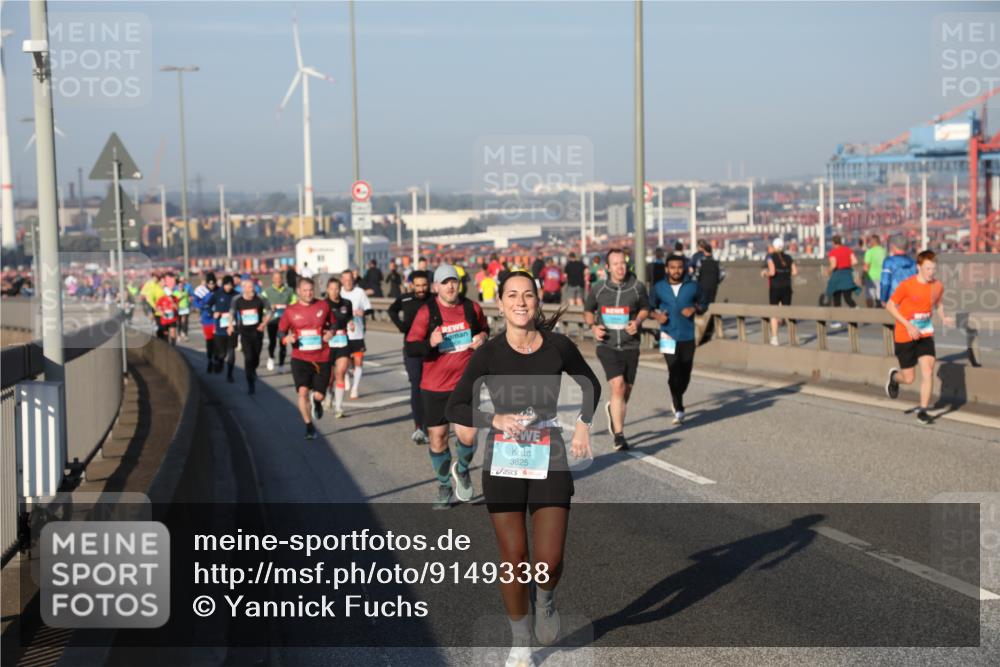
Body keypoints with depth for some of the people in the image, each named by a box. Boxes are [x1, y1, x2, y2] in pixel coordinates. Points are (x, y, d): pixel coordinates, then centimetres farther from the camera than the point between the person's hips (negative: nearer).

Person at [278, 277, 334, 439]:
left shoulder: (323, 306, 1)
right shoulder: (290, 311, -2)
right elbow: (281, 330, 7)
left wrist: (330, 332, -5)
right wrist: (286, 339, -15)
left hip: (321, 359, 1)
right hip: (300, 359, -1)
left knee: (319, 395, 0)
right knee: (302, 392, -14)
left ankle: (316, 402, 41)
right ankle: (309, 427, 4)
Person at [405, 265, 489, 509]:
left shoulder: (472, 308, 2)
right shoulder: (426, 312, -7)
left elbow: (484, 329, 21)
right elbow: (410, 348, -9)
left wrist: (482, 337, -2)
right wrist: (430, 343, -29)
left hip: (465, 385, 1)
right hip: (434, 386, -1)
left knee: (467, 436, -11)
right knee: (437, 437, 7)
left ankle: (461, 469, 23)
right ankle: (444, 486, 28)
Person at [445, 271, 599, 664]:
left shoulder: (558, 347, -4)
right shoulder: (489, 354, -7)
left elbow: (591, 385, 14)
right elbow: (455, 408, -4)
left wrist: (583, 424, 0)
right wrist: (496, 420, -19)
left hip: (549, 459, 1)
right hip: (503, 461, 0)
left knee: (549, 561, -7)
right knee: (513, 559, 3)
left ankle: (546, 602, 31)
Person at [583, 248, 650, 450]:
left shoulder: (638, 287, -3)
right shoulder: (598, 289, -2)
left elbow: (645, 308, 13)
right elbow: (588, 310, 14)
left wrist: (637, 322, -8)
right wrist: (593, 327, -5)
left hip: (630, 346, 2)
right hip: (607, 345, -2)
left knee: (626, 390, 11)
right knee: (618, 386, -18)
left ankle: (613, 409, 47)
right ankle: (619, 436, -13)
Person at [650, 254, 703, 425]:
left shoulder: (693, 286, 0)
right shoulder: (659, 288, -1)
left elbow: (702, 303, 13)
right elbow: (650, 307, 10)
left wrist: (694, 308, -9)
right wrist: (657, 315, -11)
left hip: (688, 336, 2)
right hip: (668, 336, -2)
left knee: (685, 374, 9)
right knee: (674, 373, -13)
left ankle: (676, 399, 38)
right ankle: (678, 410, -6)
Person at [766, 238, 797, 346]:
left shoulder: (771, 257, -7)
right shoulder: (788, 257, 5)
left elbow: (772, 272, -19)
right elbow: (795, 272, -2)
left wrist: (766, 273, 1)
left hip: (774, 288, -3)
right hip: (787, 287, 3)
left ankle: (774, 338, -1)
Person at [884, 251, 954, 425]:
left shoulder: (938, 286, -3)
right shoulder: (907, 285, -17)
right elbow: (890, 305, -10)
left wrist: (944, 318, -5)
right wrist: (908, 325, -19)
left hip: (925, 335, 3)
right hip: (905, 337, -3)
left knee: (928, 371, -12)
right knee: (909, 378, 3)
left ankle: (923, 410, -1)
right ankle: (894, 376, 39)